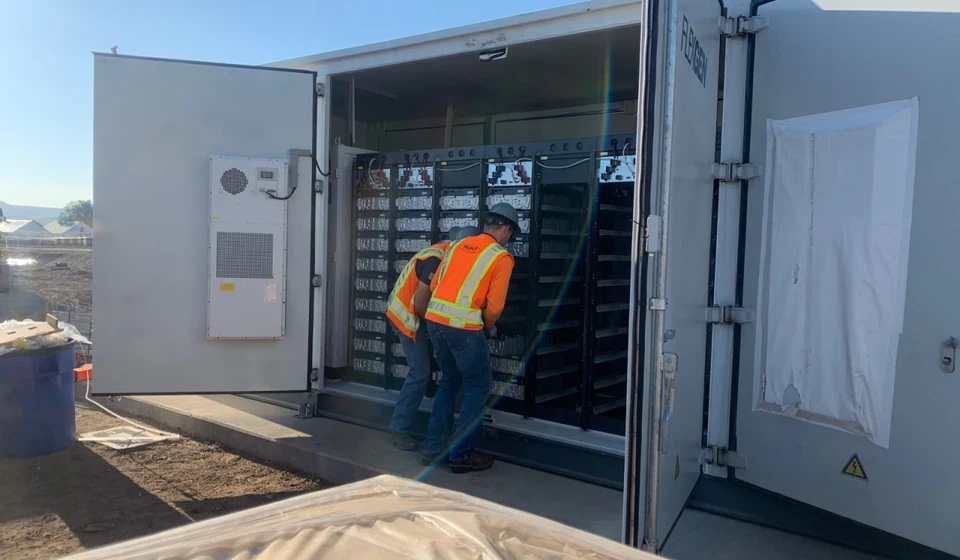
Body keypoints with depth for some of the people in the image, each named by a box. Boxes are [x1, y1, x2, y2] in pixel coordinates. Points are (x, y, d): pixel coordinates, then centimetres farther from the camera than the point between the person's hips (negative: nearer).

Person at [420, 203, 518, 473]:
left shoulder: (458, 245, 15)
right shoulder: (501, 257, -2)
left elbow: (434, 284, 16)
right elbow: (495, 306, -6)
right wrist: (487, 325, 14)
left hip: (434, 319, 7)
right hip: (463, 326, -7)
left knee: (449, 380, 22)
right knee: (479, 385, 9)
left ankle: (433, 448, 25)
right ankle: (461, 454, 11)